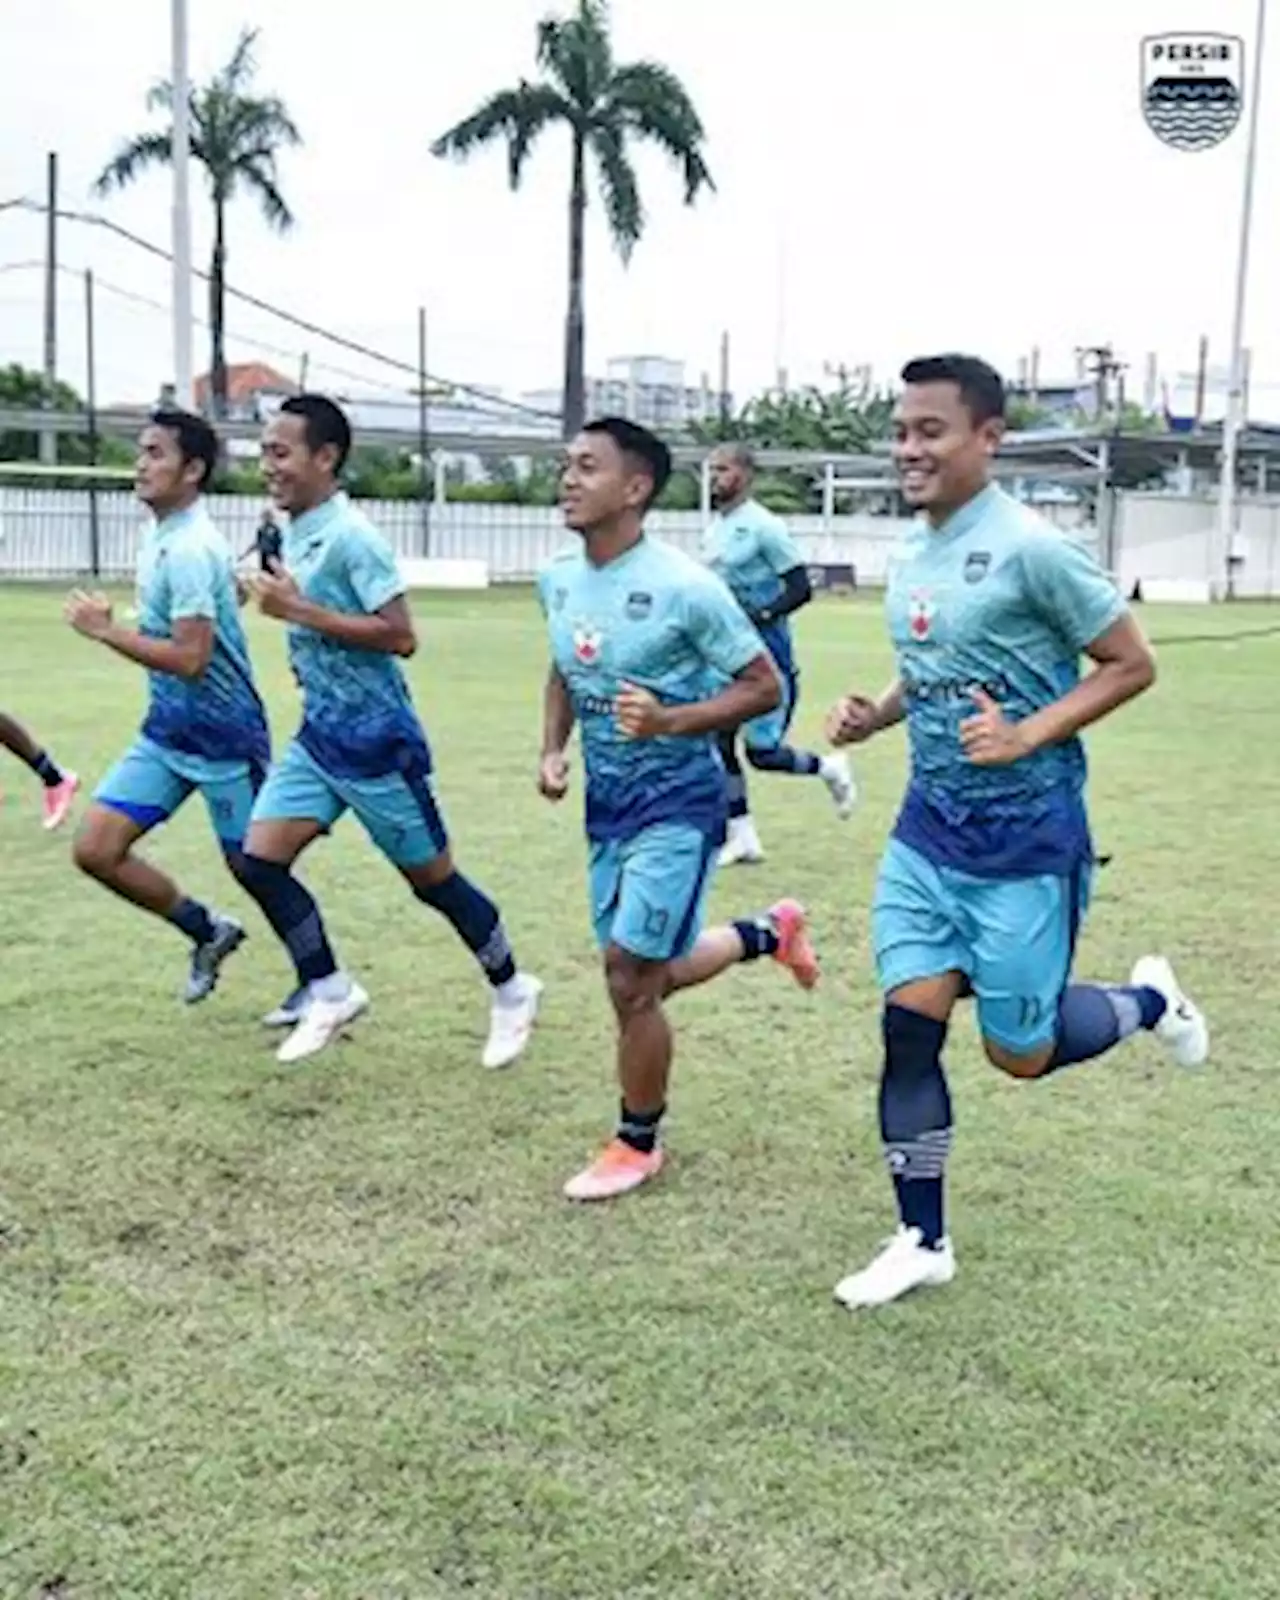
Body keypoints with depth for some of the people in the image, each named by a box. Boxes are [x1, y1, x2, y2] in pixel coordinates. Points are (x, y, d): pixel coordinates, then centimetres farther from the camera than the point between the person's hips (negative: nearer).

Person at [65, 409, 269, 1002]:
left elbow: (189, 658, -26)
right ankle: (208, 930, 19)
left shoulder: (190, 549, -21)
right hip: (166, 730, 9)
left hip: (222, 735, -9)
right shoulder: (161, 535, 7)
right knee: (95, 849, 0)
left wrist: (105, 630, -19)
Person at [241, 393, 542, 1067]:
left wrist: (300, 611, -24)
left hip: (374, 738, -8)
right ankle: (328, 990, 15)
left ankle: (512, 990, 24)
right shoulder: (293, 534, 8)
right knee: (260, 861, -1)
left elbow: (400, 636, -25)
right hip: (319, 735, 8)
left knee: (433, 879, 4)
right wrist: (309, 658, 9)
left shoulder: (351, 536, -19)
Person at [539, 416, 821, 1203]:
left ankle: (639, 1144, 16)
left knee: (631, 979, -7)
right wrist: (553, 751, 1)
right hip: (608, 803, 7)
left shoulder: (683, 586, -21)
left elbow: (765, 686, -14)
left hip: (676, 802, -7)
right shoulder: (557, 578, 0)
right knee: (648, 975, 16)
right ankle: (771, 932, 43)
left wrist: (669, 719, -27)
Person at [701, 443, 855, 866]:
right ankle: (742, 837, 13)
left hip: (766, 656, -8)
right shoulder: (713, 529, 10)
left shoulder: (764, 526, -14)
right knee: (718, 743, 4)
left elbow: (801, 589, -16)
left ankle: (829, 767, 21)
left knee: (763, 753, -8)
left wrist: (759, 616, -26)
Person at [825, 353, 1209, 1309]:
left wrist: (1028, 736, -22)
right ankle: (923, 1242, 16)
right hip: (928, 829, 6)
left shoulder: (1031, 548, -17)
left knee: (1020, 1053, 5)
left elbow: (1133, 665, -12)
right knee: (908, 1027, 1)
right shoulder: (910, 556, 6)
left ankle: (1150, 999, 36)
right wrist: (877, 715, 2)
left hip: (1024, 840, -6)